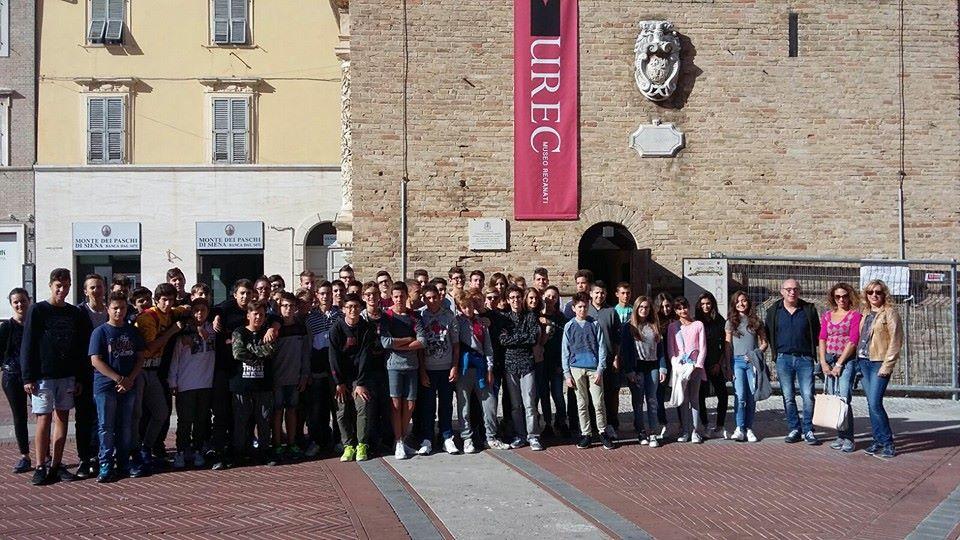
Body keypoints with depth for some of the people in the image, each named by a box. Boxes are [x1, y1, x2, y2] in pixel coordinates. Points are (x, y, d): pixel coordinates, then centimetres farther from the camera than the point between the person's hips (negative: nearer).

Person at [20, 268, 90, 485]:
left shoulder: (75, 314, 8)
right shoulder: (37, 311, -3)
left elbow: (81, 348, 11)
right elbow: (27, 346, -5)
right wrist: (28, 377, -10)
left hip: (67, 377, 4)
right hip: (43, 376, -4)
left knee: (62, 419, 6)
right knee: (44, 420, -4)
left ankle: (56, 465, 13)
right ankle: (40, 467, 3)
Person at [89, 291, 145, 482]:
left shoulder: (132, 332, 11)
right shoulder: (100, 332, -2)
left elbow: (140, 357, 11)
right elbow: (96, 361, -9)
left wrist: (131, 379, -6)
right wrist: (119, 379, -15)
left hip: (128, 386, 4)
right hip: (105, 387, -4)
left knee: (125, 427, 8)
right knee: (106, 427, -2)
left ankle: (123, 465, 16)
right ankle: (106, 468, 2)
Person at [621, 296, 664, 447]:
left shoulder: (654, 326, 11)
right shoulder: (629, 327, 0)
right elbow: (624, 350, -5)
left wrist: (663, 368, 3)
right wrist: (629, 371, -12)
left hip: (652, 367, 3)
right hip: (636, 368, -3)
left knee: (652, 400, 2)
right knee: (638, 401, 4)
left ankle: (652, 433, 4)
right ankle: (640, 432, 12)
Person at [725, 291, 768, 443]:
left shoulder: (756, 321, 12)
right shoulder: (731, 322, 10)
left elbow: (764, 342, 14)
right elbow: (728, 346, 8)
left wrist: (758, 353, -6)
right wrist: (728, 366, 1)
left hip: (753, 362, 1)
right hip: (737, 361, -1)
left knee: (752, 397, 0)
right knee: (740, 396, -12)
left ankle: (749, 429, 7)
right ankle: (740, 429, -10)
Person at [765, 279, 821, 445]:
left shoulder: (809, 309, 4)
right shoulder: (774, 311, 6)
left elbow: (816, 332, 11)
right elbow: (768, 334, 14)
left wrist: (812, 351, 4)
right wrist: (776, 351, 9)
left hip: (805, 358, -1)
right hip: (783, 358, 1)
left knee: (808, 396, -6)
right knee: (788, 397, 5)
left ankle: (807, 430, 4)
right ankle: (794, 429, 14)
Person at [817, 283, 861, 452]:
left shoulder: (855, 315, -1)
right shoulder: (827, 315, 14)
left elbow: (853, 341, -8)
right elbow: (822, 339, 10)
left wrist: (839, 363, -11)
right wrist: (823, 362, -1)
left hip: (847, 360, -5)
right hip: (829, 361, 5)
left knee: (844, 398, -13)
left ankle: (847, 438, -9)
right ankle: (840, 436, 10)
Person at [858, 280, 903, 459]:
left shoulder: (890, 312, -6)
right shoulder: (866, 313, 15)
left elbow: (896, 341, -11)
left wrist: (887, 365, -15)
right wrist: (859, 362, 11)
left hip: (879, 363, -7)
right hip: (863, 362, 7)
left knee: (875, 404, -12)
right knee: (871, 404, 9)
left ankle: (888, 444, -3)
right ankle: (878, 441, 16)